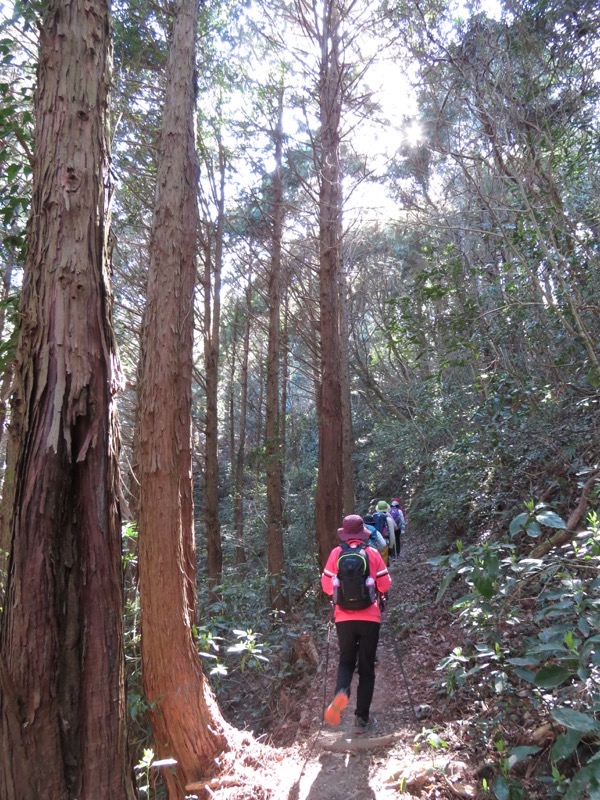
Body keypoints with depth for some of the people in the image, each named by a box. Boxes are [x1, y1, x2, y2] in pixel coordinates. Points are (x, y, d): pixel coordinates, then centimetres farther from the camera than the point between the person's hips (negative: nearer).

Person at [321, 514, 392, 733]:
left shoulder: (336, 553, -3)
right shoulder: (372, 553, -4)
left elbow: (326, 584, -1)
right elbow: (385, 584, -1)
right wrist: (381, 595, 21)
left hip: (344, 618, 1)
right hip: (369, 617, -1)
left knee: (346, 660, 18)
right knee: (366, 667, 13)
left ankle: (341, 692, -11)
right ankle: (362, 718, 15)